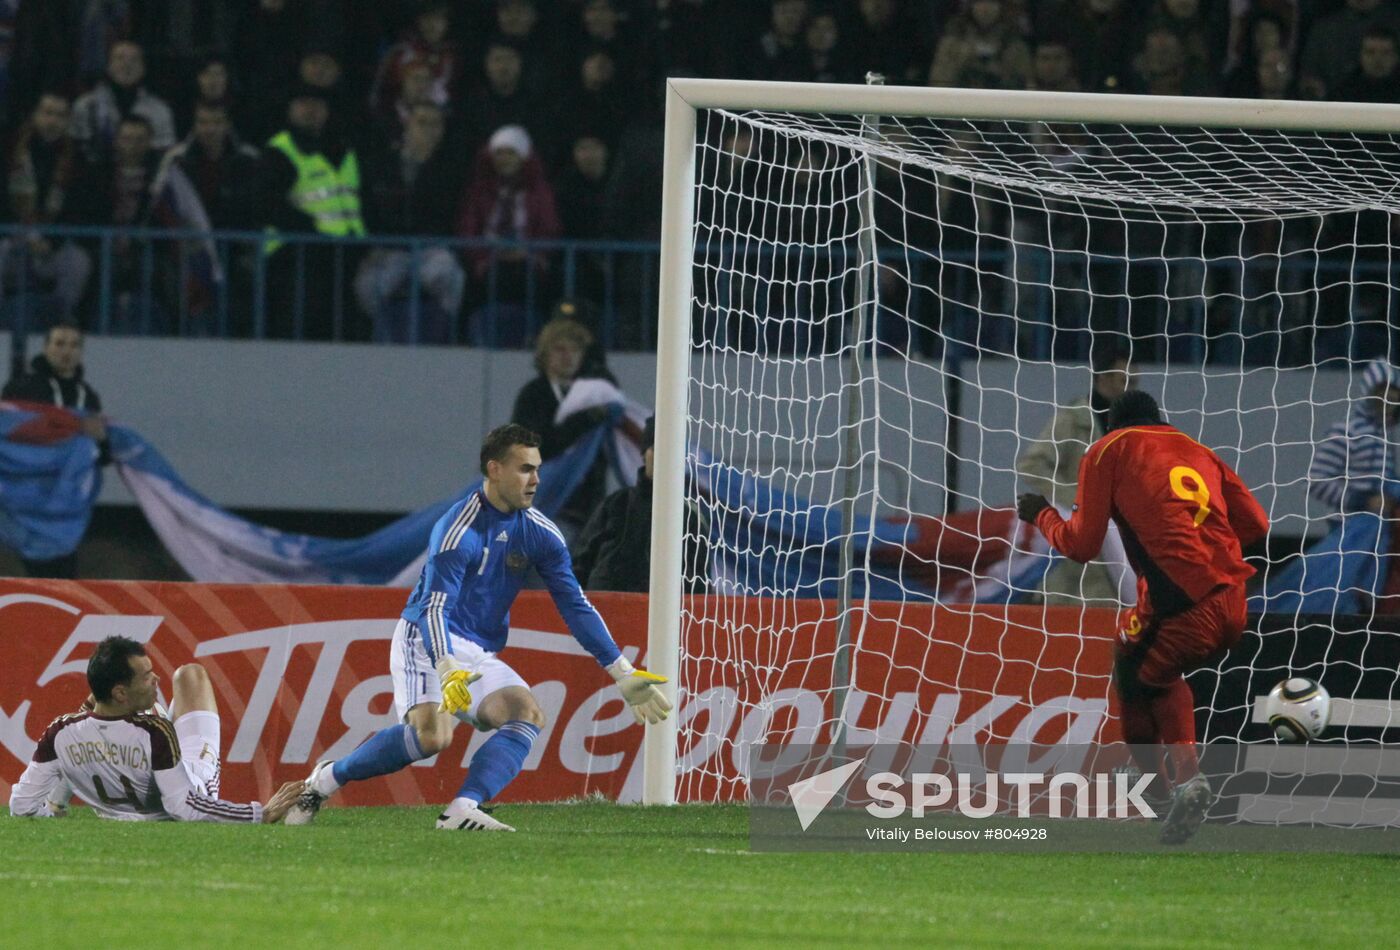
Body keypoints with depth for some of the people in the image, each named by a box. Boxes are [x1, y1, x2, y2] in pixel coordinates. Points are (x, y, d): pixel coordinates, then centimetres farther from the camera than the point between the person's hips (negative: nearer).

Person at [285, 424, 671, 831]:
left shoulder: (540, 534, 4)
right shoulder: (458, 530, -17)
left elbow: (576, 607, 7)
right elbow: (433, 609, -26)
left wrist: (624, 675, 2)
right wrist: (448, 671, -43)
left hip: (479, 655, 7)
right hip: (426, 644, -7)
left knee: (529, 714, -19)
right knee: (433, 734, -30)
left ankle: (462, 810, -32)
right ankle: (325, 780, -11)